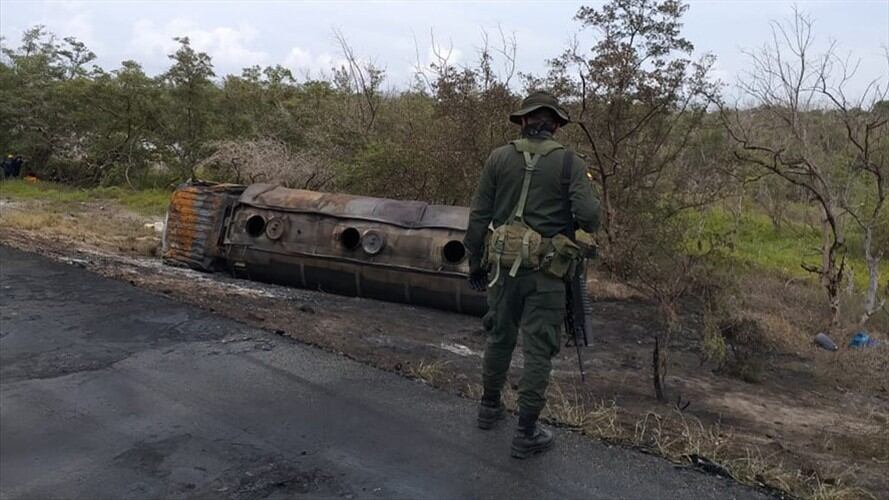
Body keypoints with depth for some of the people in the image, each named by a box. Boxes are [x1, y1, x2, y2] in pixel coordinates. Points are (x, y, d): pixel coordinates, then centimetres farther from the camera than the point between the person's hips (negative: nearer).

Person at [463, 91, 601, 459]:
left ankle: (490, 407, 38)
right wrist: (588, 226, 10)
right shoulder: (569, 162, -6)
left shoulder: (499, 158, 0)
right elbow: (588, 215, -15)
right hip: (545, 271, -3)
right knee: (538, 349, 6)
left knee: (499, 336, 21)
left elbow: (478, 217, 0)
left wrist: (475, 263, 11)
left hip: (503, 265, 3)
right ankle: (526, 434, 13)